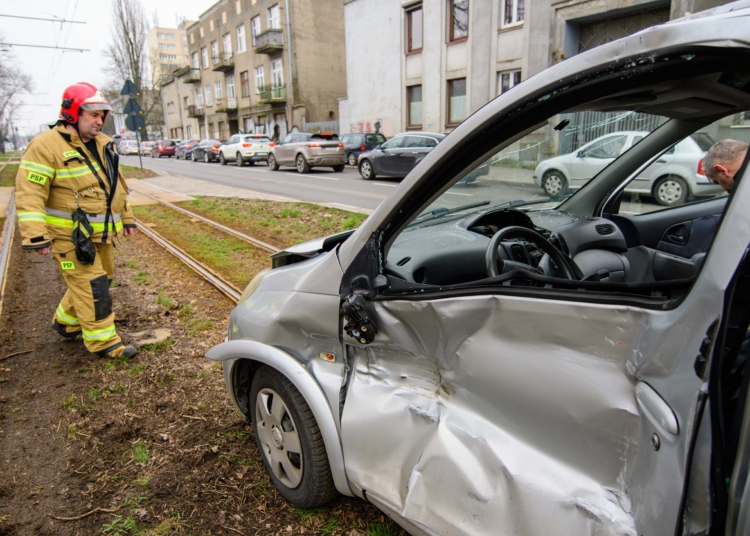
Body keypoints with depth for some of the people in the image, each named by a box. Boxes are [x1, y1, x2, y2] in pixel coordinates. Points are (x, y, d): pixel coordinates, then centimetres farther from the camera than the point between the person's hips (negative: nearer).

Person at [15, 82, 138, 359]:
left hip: (102, 233, 8)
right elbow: (29, 194, -18)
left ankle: (66, 322, 39)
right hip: (71, 235, -8)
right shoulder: (46, 145, -14)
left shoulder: (103, 144, 11)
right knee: (92, 287, -5)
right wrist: (36, 236, -23)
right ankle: (103, 341, 7)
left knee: (100, 281, 18)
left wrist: (127, 218, 22)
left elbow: (116, 185, 21)